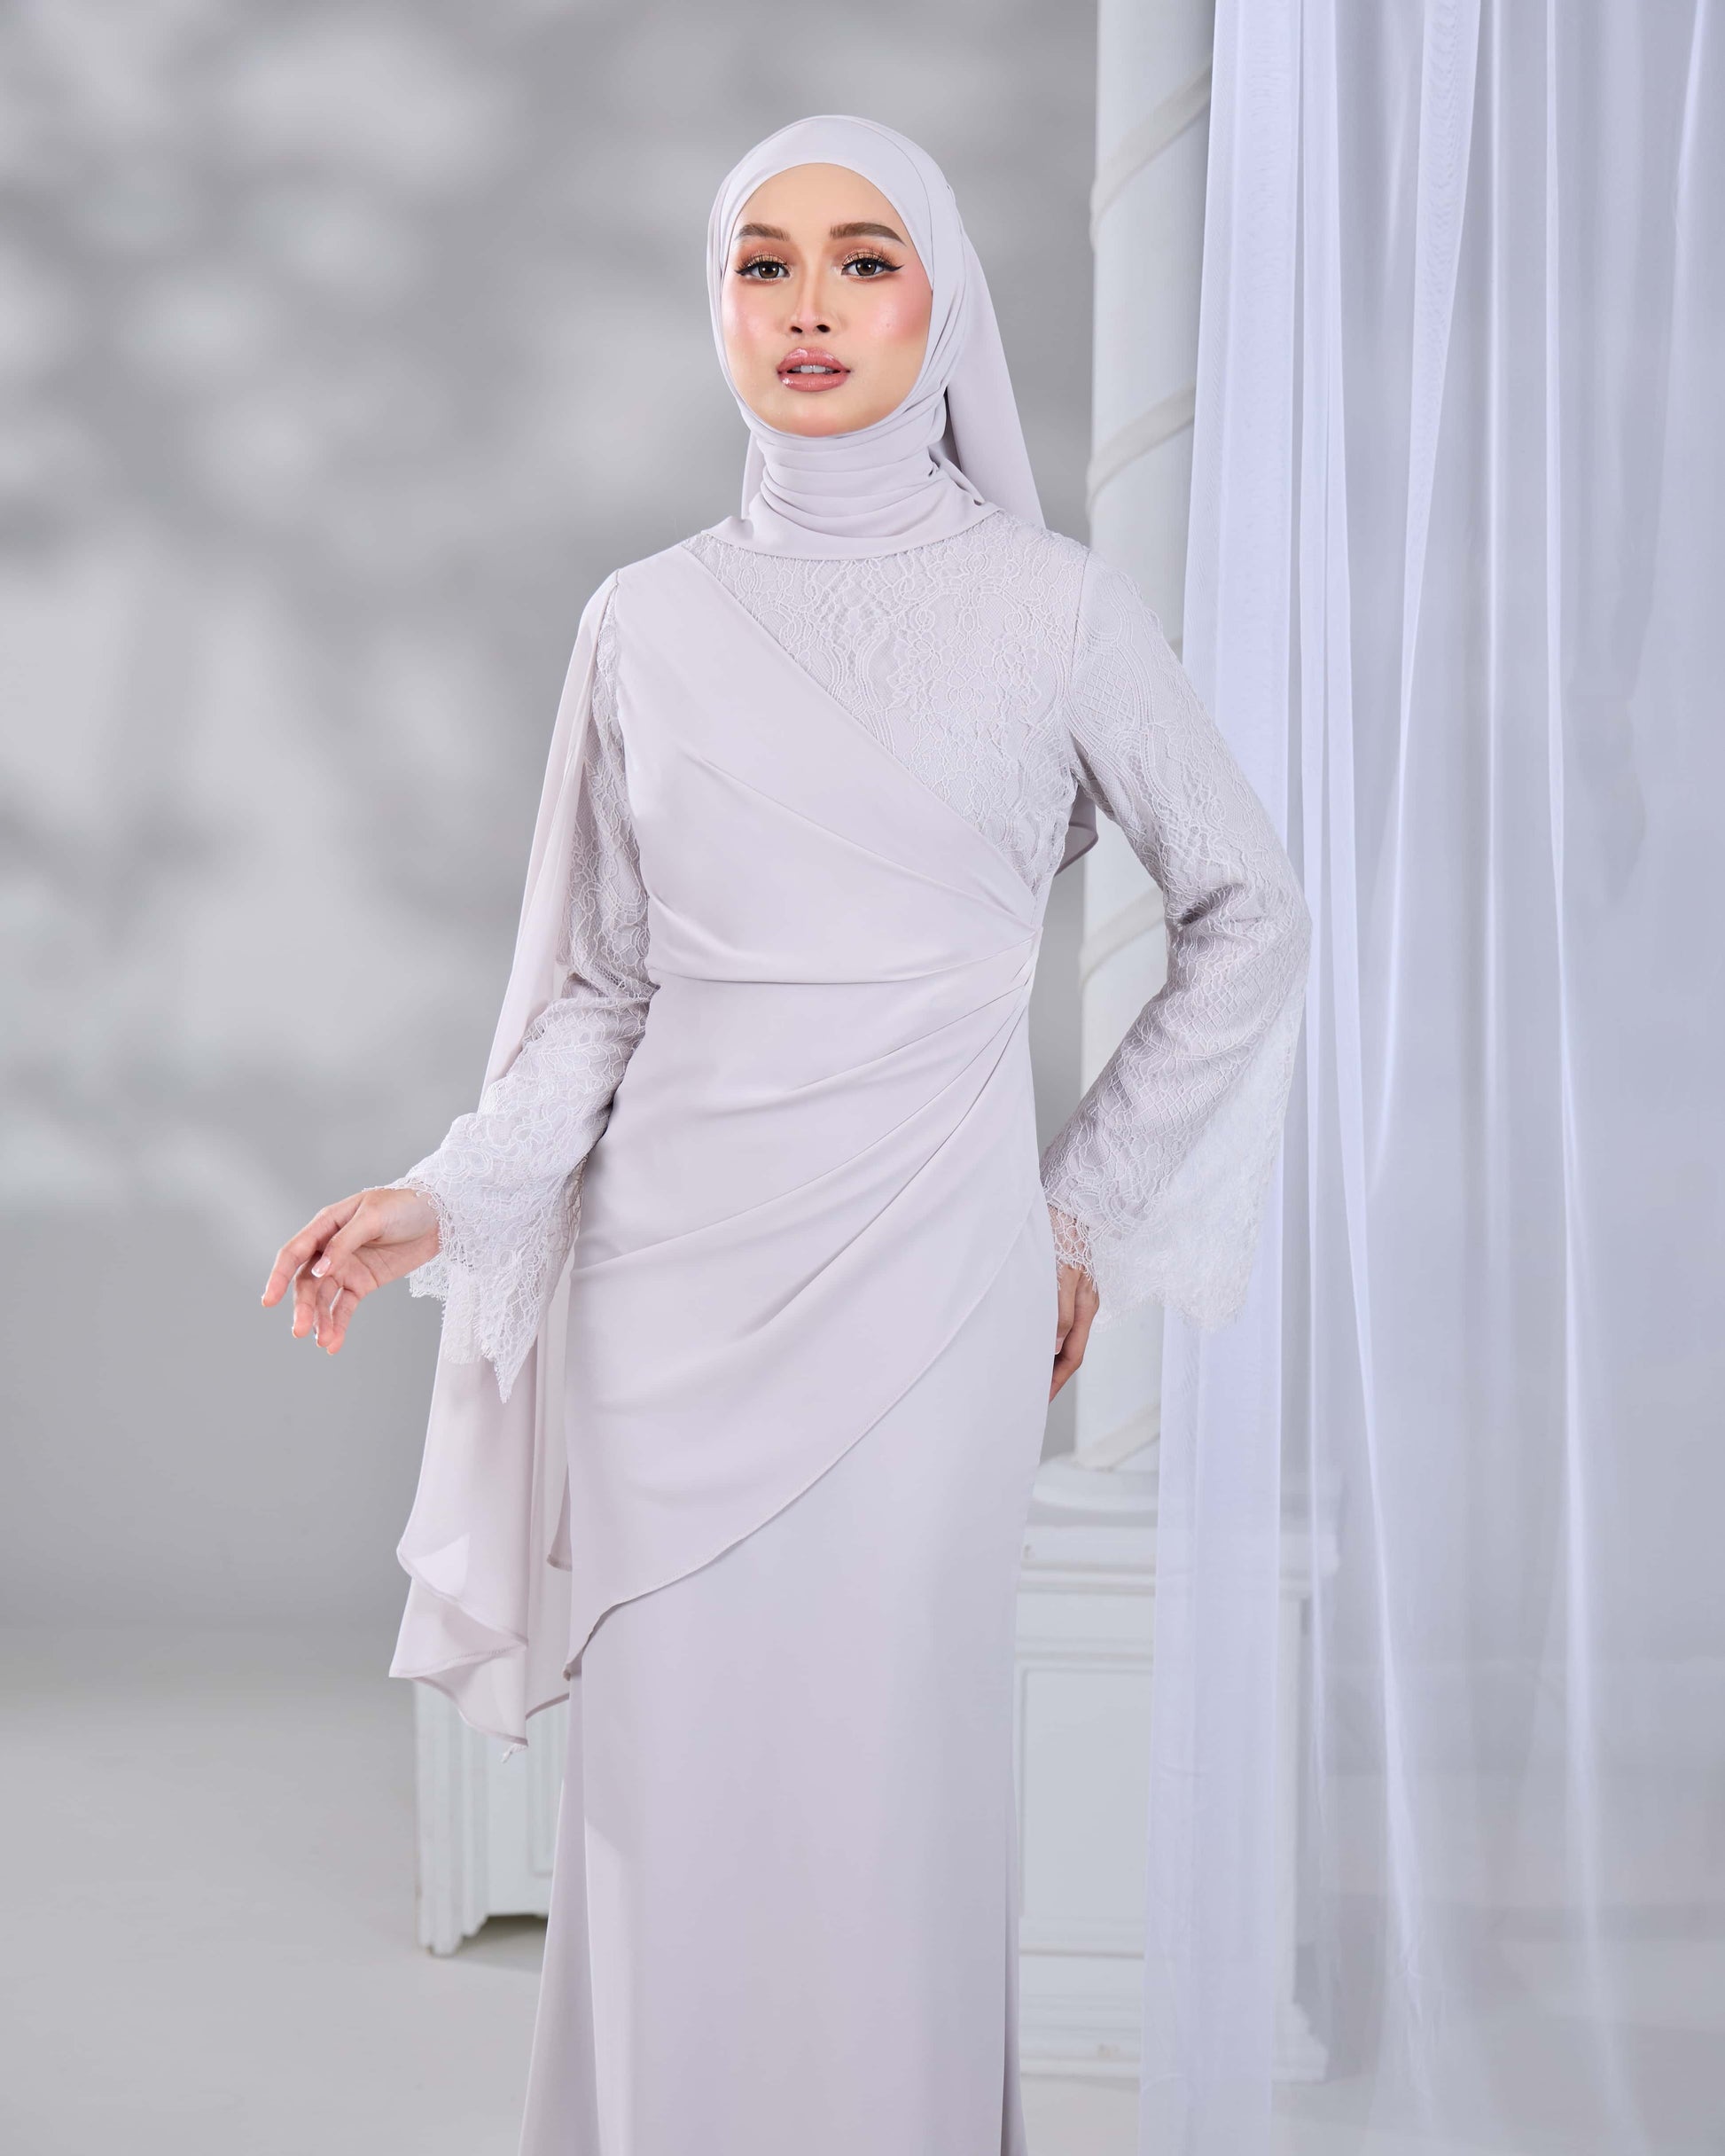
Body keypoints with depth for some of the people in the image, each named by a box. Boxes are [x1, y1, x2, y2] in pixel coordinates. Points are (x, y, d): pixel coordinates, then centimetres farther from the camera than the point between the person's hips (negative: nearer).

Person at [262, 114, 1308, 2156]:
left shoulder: (1052, 606, 1)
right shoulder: (647, 623, 7)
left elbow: (1247, 915, 10)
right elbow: (594, 995, 9)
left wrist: (1090, 1216, 9)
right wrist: (444, 1202, -7)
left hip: (917, 1284, -2)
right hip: (669, 1287, 2)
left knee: (880, 1805, 0)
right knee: (668, 1813, 6)